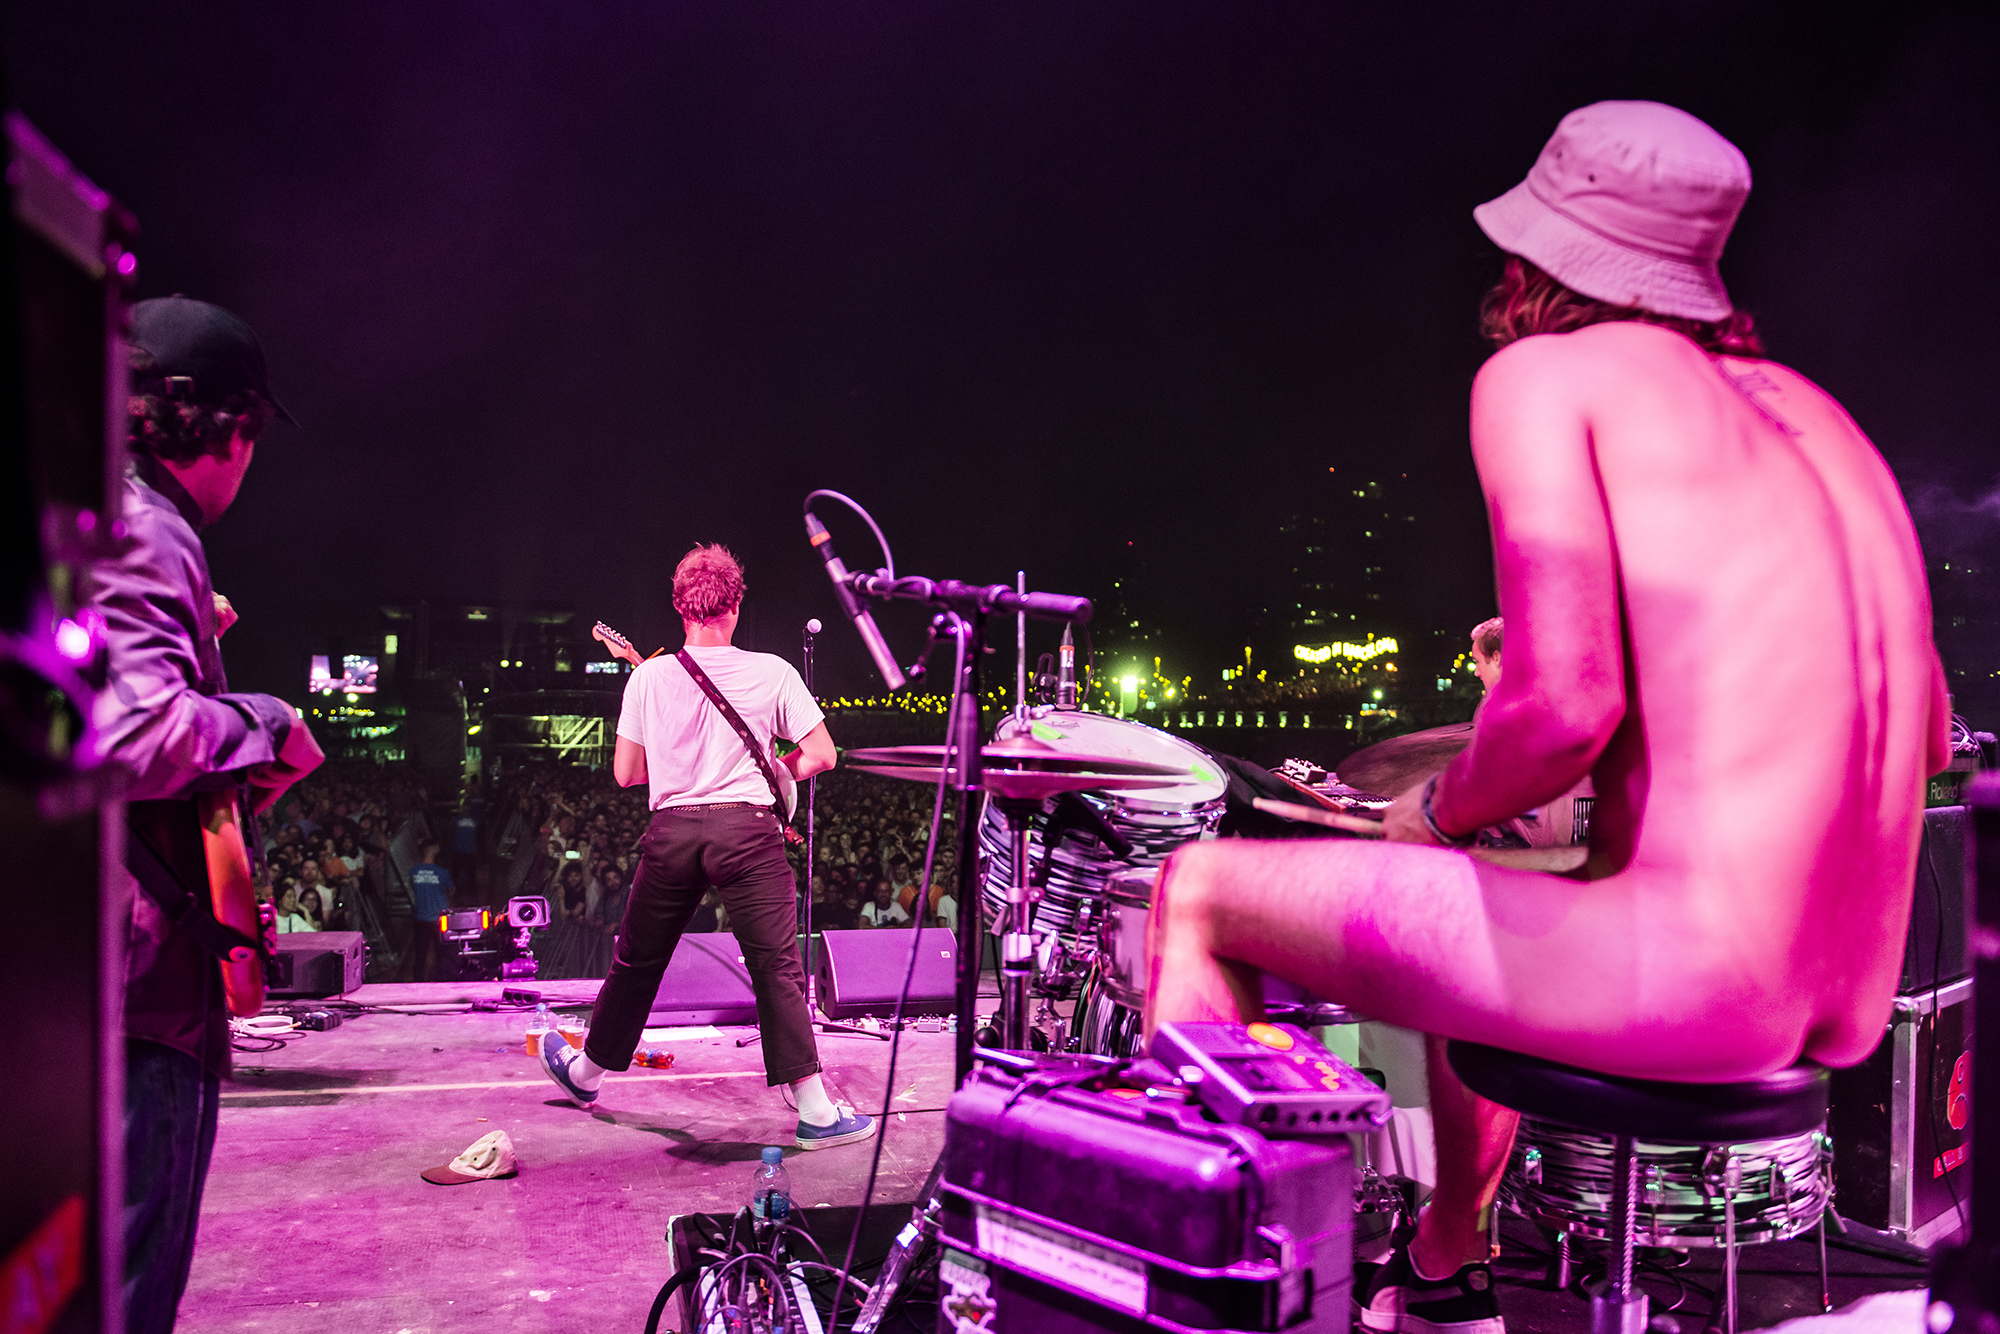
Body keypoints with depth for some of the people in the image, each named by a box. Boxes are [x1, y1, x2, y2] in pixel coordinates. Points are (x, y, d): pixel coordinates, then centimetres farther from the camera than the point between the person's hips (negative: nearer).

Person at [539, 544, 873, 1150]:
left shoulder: (648, 675, 3)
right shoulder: (773, 673, -1)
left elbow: (625, 774, 7)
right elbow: (822, 756, 0)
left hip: (670, 831, 2)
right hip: (746, 830, -2)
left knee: (636, 961, 19)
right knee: (778, 970, -1)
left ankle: (586, 1073, 38)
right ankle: (815, 1112, -3)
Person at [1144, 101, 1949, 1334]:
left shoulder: (1544, 372, -3)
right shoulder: (1806, 406, 18)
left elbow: (1565, 706, -17)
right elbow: (1927, 734, 18)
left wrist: (1439, 811, 3)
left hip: (1690, 976, -8)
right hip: (1849, 1001, 9)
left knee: (1205, 889, 6)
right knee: (1473, 925, 35)